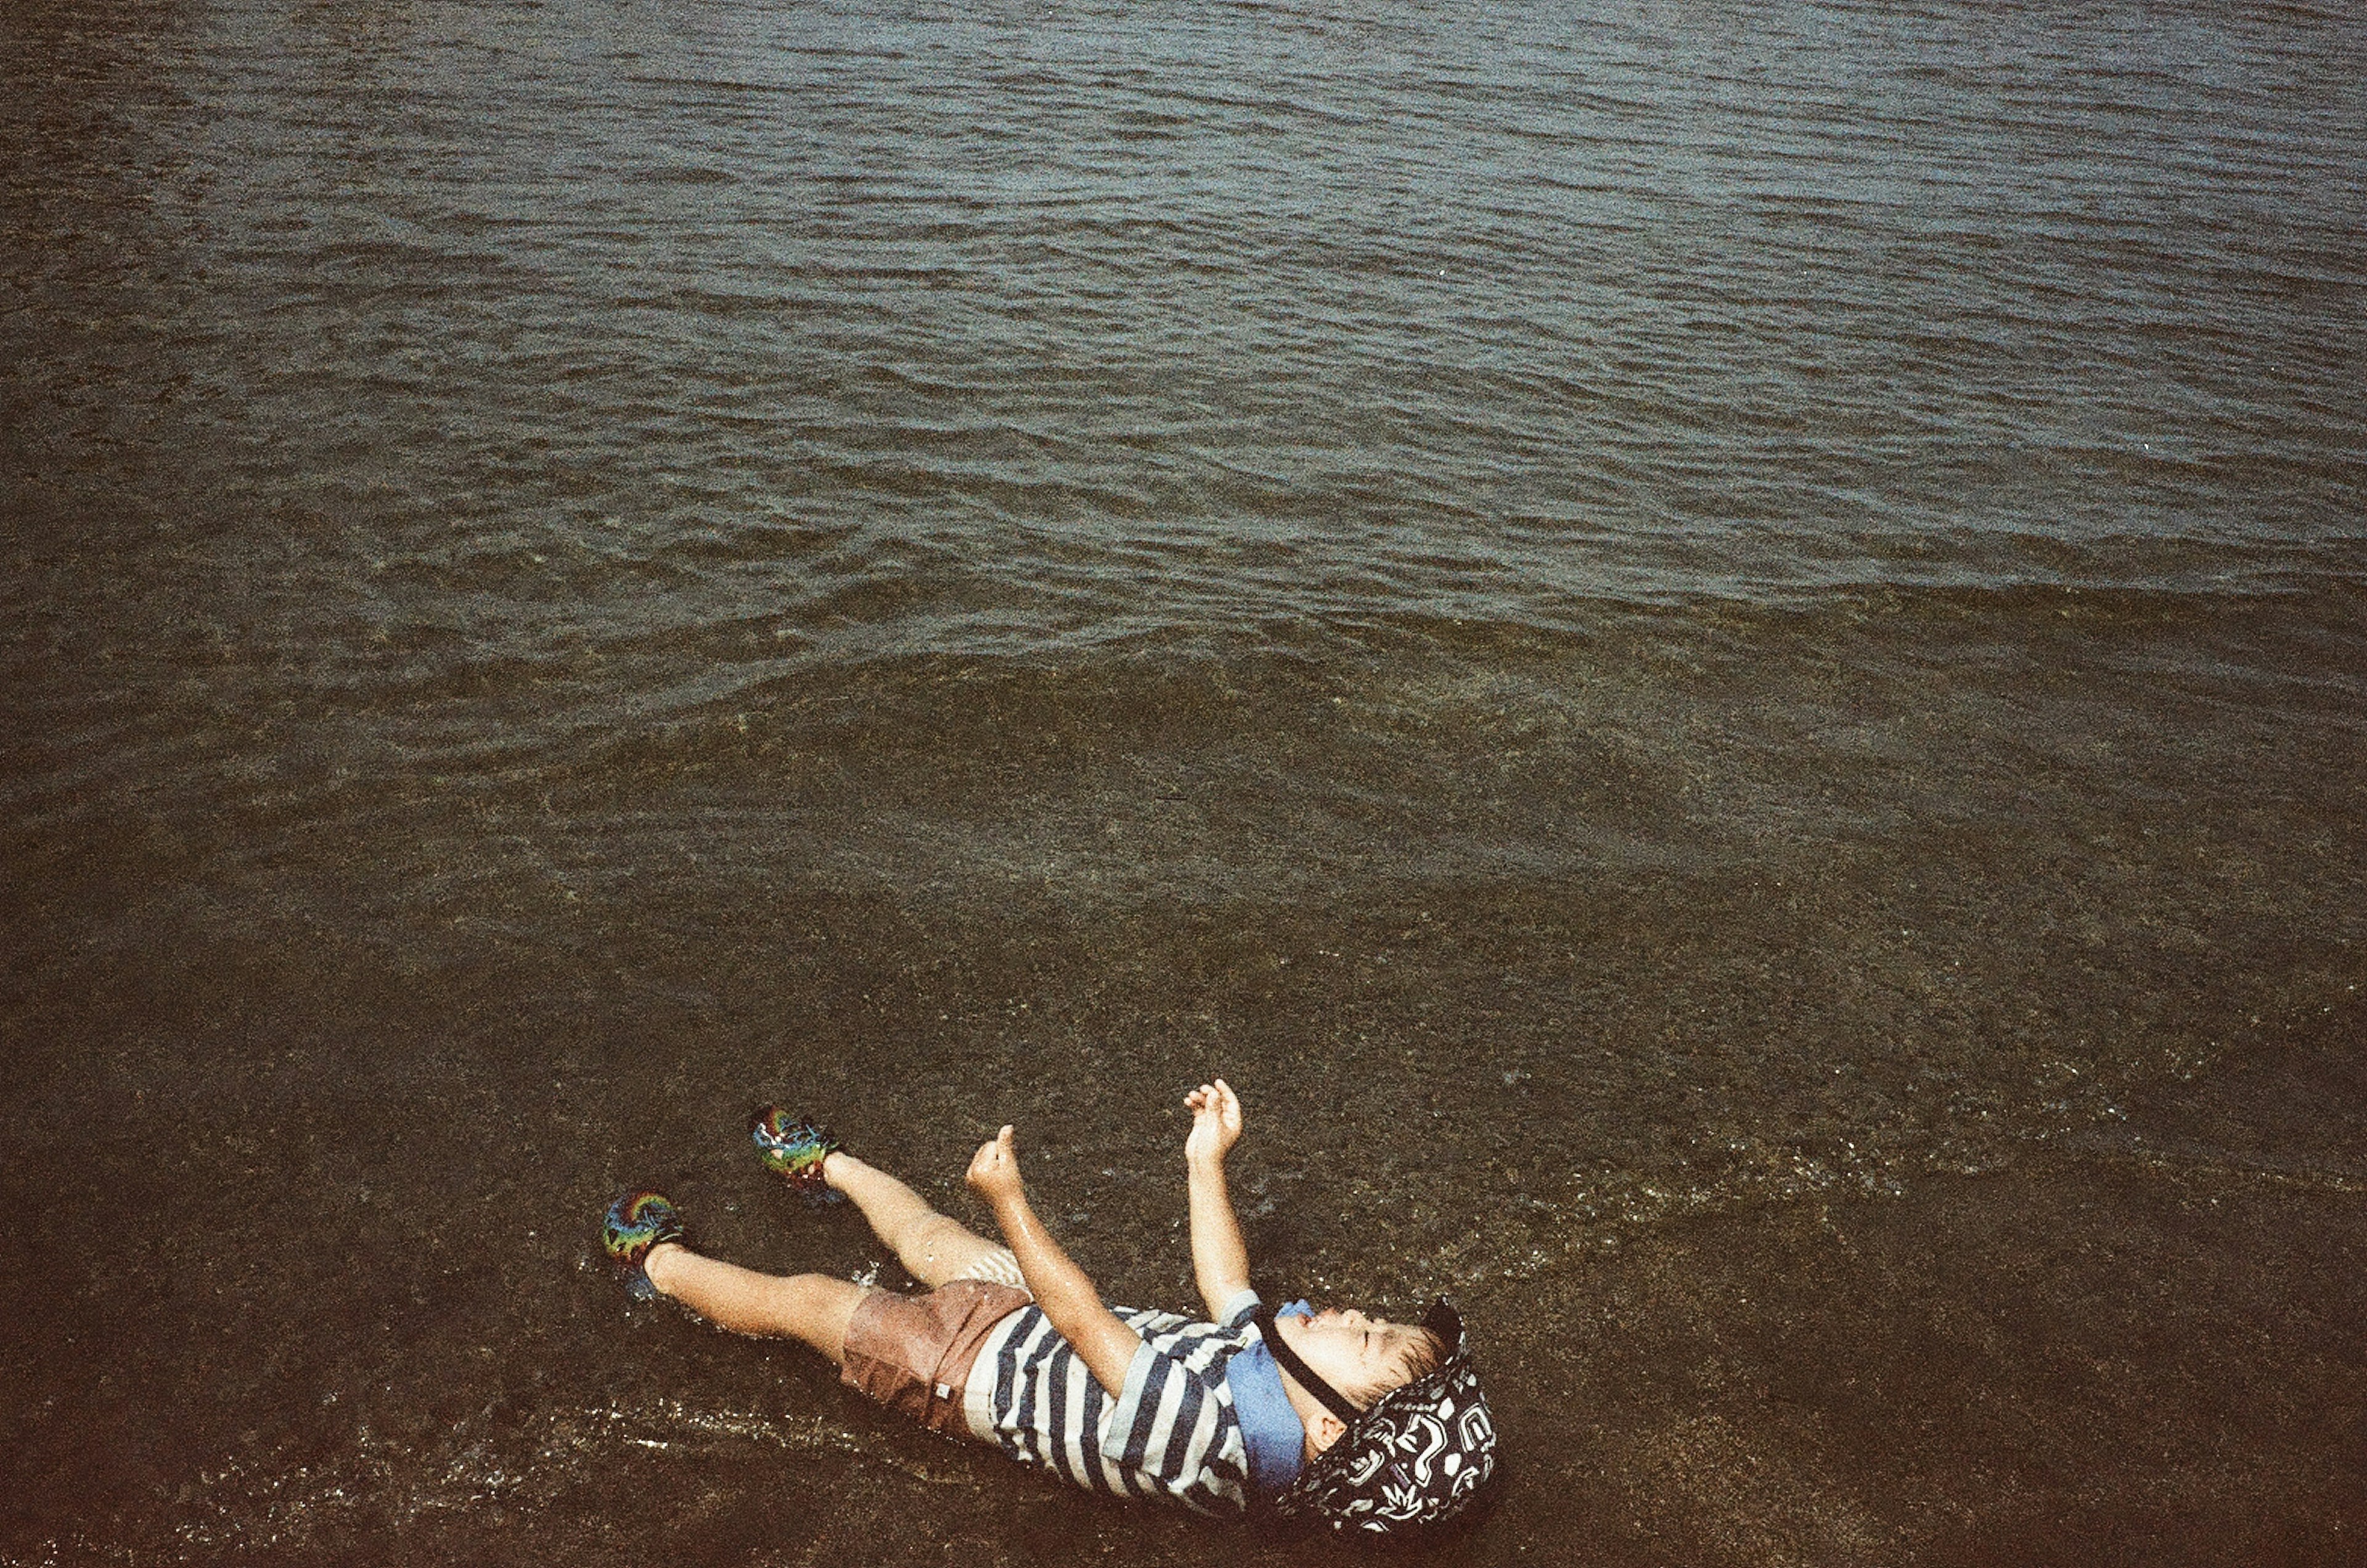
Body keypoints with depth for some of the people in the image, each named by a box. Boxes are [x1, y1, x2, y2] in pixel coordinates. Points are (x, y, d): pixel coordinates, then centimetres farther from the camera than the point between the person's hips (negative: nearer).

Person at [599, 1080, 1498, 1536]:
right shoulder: (1272, 1365, -20)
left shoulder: (1224, 1429, -43)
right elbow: (1225, 1287, 1)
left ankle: (660, 1262, 38)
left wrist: (1010, 1198, -33)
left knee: (803, 1298, 9)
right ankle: (827, 1166, 60)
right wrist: (1207, 1165, -1)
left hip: (979, 1372, -7)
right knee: (931, 1236, 28)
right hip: (1033, 1311, 7)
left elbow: (1086, 1324, -38)